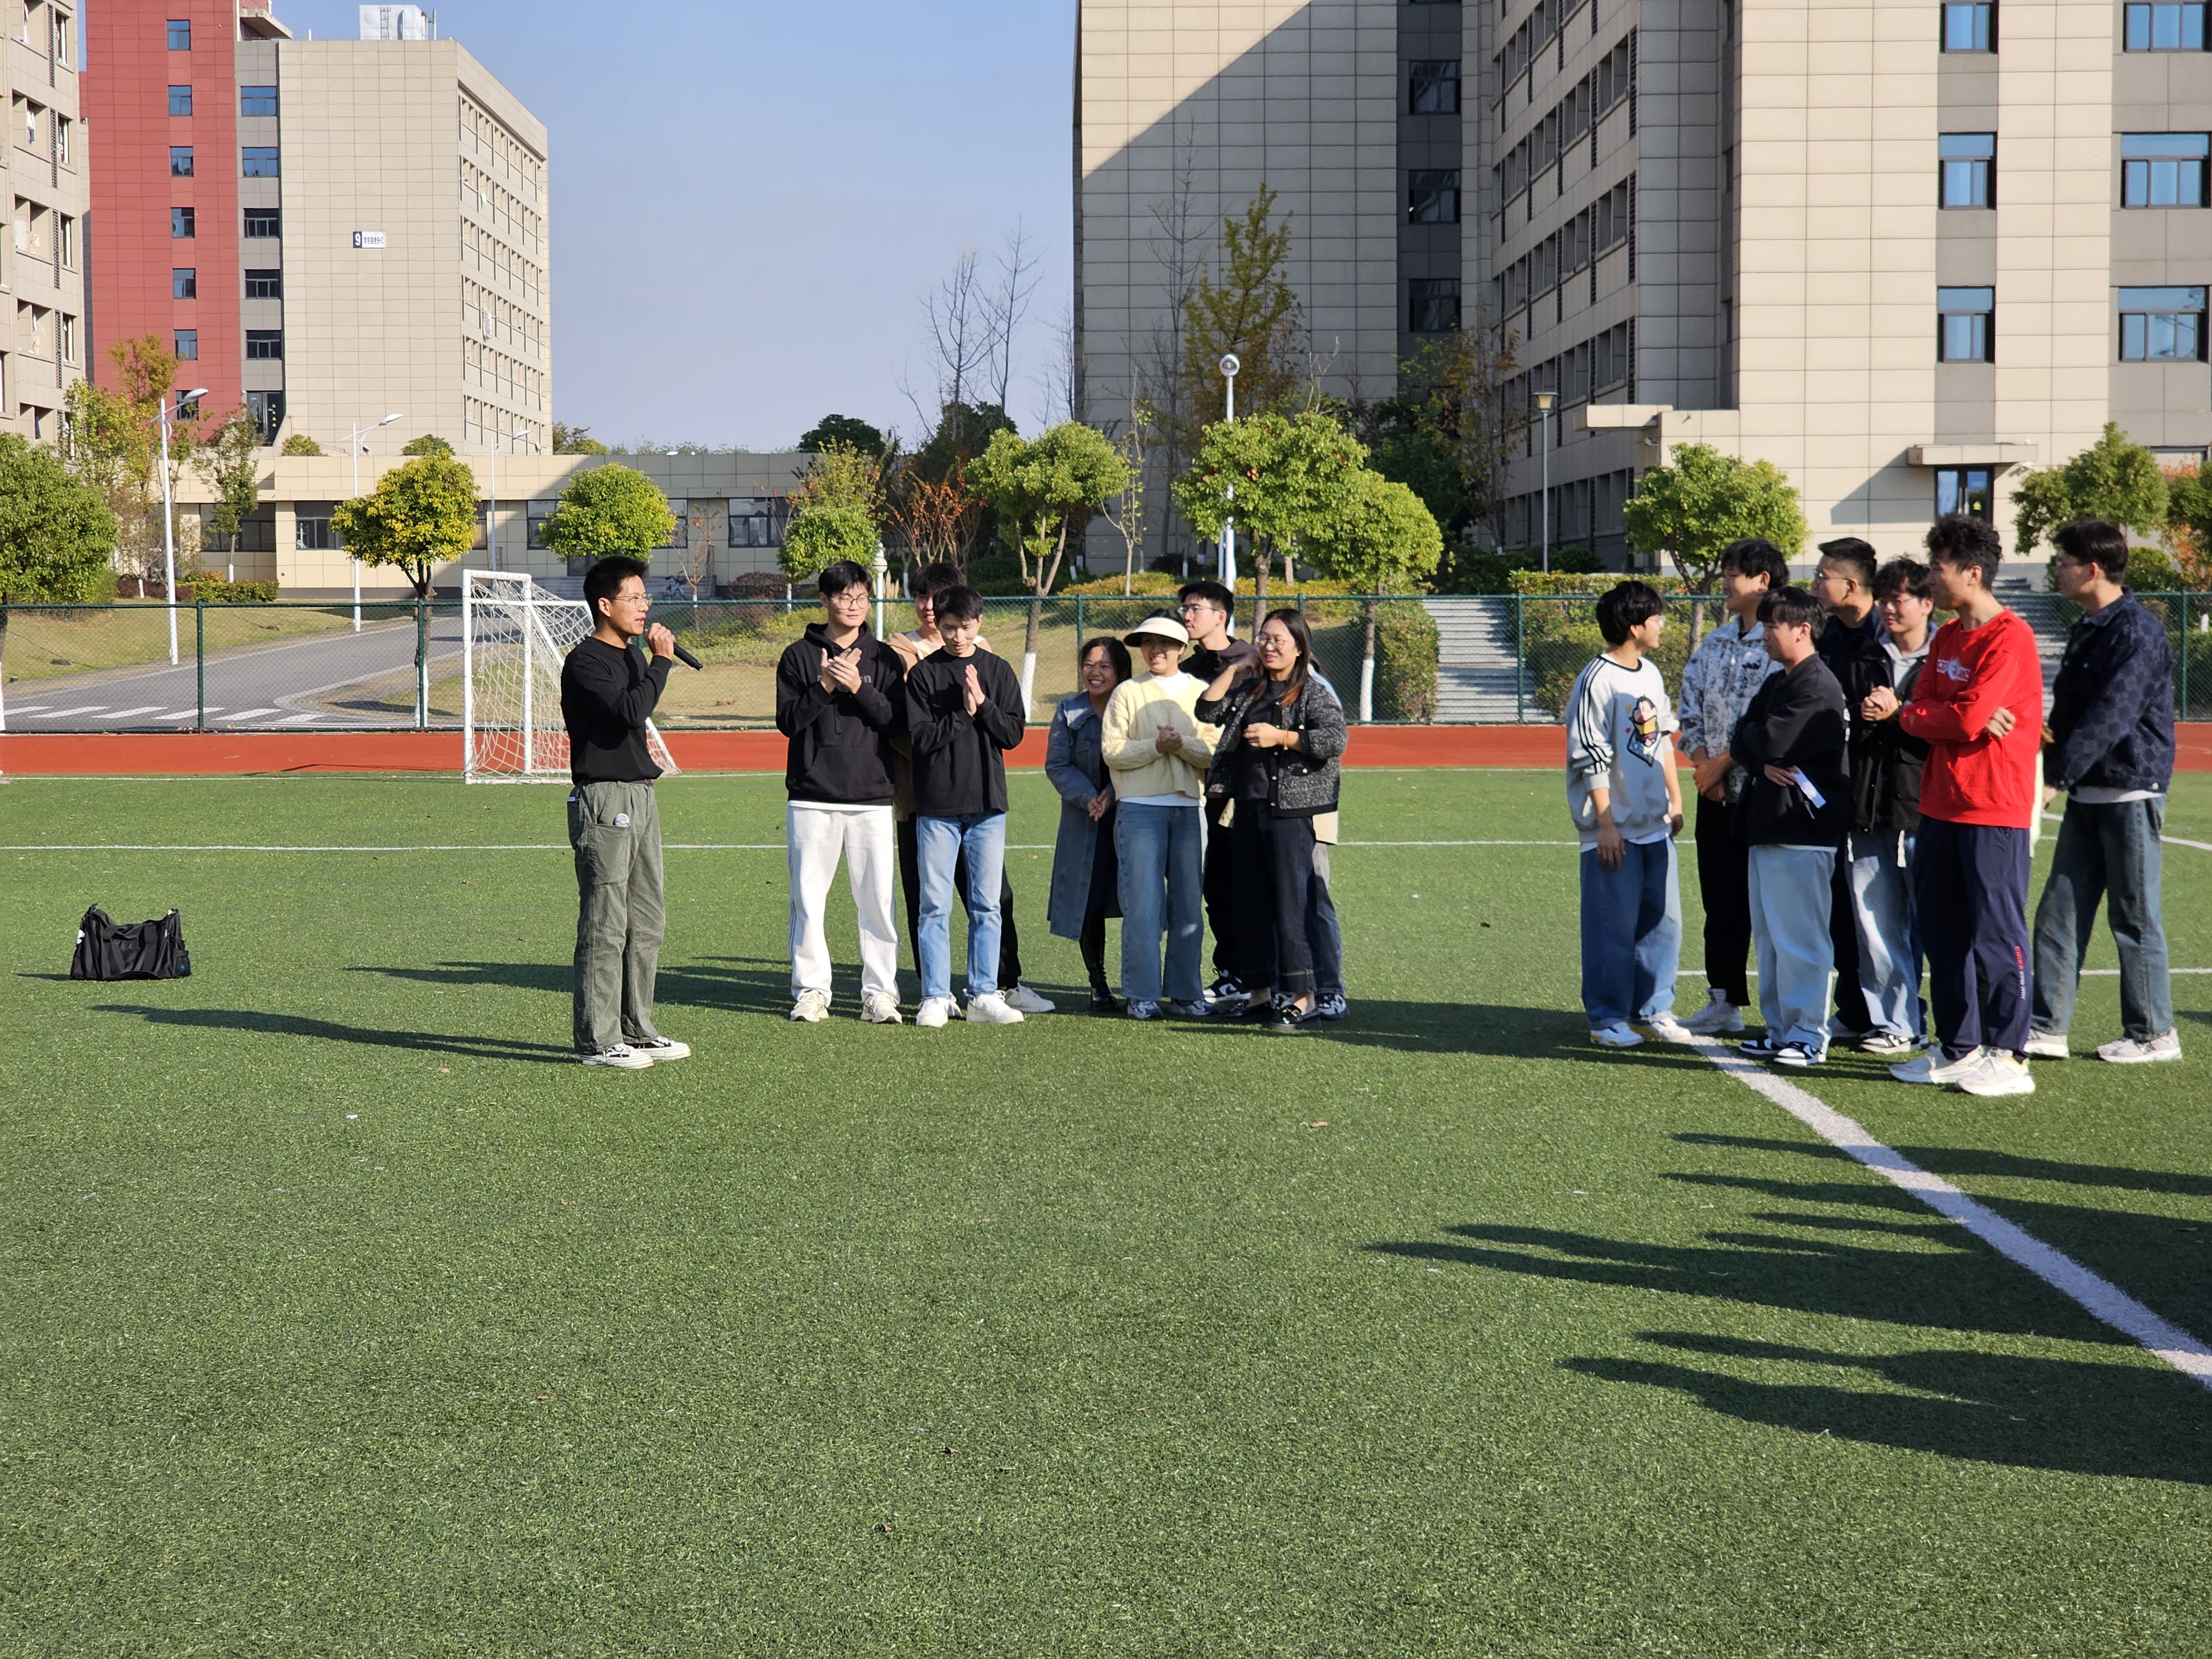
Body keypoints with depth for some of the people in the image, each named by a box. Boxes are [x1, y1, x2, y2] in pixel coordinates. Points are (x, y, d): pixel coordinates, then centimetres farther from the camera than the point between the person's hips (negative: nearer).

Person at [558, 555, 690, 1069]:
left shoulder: (632, 656, 17)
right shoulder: (586, 661, -11)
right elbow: (630, 711, -25)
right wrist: (661, 660, -17)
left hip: (640, 795, 9)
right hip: (603, 800, -9)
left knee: (647, 921, 12)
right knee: (605, 926, -8)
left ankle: (637, 1031, 20)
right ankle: (597, 1041, -3)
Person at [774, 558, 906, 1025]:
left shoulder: (884, 658, 11)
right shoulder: (799, 655, 7)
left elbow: (898, 720, 0)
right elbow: (788, 720, -2)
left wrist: (858, 688, -12)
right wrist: (825, 685, -13)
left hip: (873, 798, 1)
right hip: (812, 798, -1)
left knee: (877, 899, -1)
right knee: (808, 898, 0)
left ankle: (881, 992, 5)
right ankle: (811, 990, 8)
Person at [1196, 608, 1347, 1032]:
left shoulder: (1313, 692, -4)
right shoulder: (1250, 688, 16)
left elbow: (1335, 740, -14)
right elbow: (1206, 711, 12)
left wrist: (1280, 737, -16)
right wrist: (1234, 668, 10)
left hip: (1291, 810, -7)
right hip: (1248, 808, 7)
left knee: (1293, 901, -8)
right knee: (1252, 901, 10)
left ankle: (1302, 995, -5)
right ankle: (1263, 991, 18)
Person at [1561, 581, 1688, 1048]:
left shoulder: (1651, 674, 11)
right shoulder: (1597, 681, -14)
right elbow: (1591, 759, -15)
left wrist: (1676, 800, 20)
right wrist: (1606, 824, -16)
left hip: (1656, 824, 8)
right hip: (1614, 828, -8)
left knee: (1663, 919, 11)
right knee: (1613, 926, -2)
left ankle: (1654, 1008, 22)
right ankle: (1608, 1018, 7)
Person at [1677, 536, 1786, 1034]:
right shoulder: (1712, 645, 14)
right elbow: (1692, 713, 13)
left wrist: (1723, 764, -12)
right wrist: (1704, 766, -3)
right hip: (1716, 795, 7)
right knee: (1721, 902, 11)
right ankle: (1724, 1003, 19)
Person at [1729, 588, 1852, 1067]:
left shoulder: (1817, 687, -13)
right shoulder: (1776, 684, 18)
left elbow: (1773, 740, -21)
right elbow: (1741, 742, 14)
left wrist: (1752, 737, 1)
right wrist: (1764, 763, -7)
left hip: (1803, 830, -10)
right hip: (1768, 826, 10)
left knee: (1799, 936, -7)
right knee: (1769, 934, 13)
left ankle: (1808, 1036, -3)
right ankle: (1780, 1029, 20)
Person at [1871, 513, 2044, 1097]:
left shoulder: (2010, 638, -13)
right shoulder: (1946, 638, 15)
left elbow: (1966, 718, -19)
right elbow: (1921, 712, 10)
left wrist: (1901, 711, -4)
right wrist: (1973, 719, -12)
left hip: (1994, 809, -9)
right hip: (1940, 805, 9)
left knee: (1995, 933, -5)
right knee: (1942, 929, 11)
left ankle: (2008, 1057, 2)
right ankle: (1958, 1048, 20)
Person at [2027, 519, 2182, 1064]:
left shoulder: (2138, 634, -16)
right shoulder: (2086, 632, 14)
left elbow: (2109, 718, -24)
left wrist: (2056, 776, -26)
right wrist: (2054, 769, 3)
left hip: (2130, 793, -9)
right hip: (2086, 794, 9)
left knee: (2135, 918, 0)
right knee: (2059, 912, 6)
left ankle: (2153, 1033, 11)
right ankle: (2047, 1027, 9)